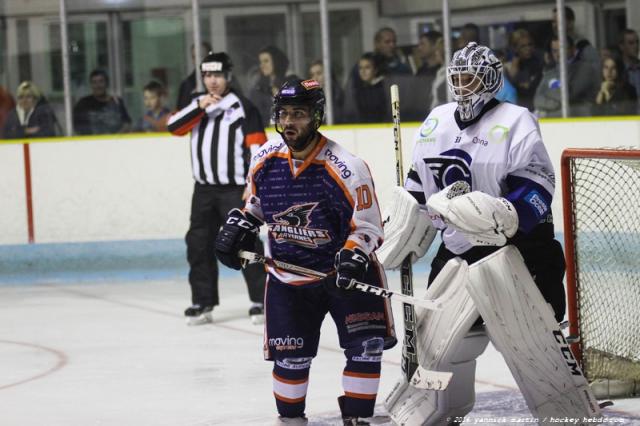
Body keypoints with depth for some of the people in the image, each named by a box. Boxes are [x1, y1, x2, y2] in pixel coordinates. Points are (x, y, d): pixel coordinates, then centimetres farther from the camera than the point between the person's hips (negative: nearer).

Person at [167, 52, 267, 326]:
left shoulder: (242, 107, -3)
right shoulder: (197, 105, 13)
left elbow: (257, 146, -8)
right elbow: (174, 127, -2)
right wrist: (199, 107, -14)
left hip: (235, 187, -5)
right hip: (204, 189, 6)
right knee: (200, 246, 5)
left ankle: (260, 300, -4)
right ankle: (203, 303, 12)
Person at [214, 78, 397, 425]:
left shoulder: (345, 169, -21)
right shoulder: (265, 161, -6)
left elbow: (367, 227, -16)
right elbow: (256, 201, 16)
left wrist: (351, 261, -30)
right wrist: (238, 227, 2)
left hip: (343, 271, -3)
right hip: (288, 274, 3)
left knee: (365, 346, -11)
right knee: (290, 356, 1)